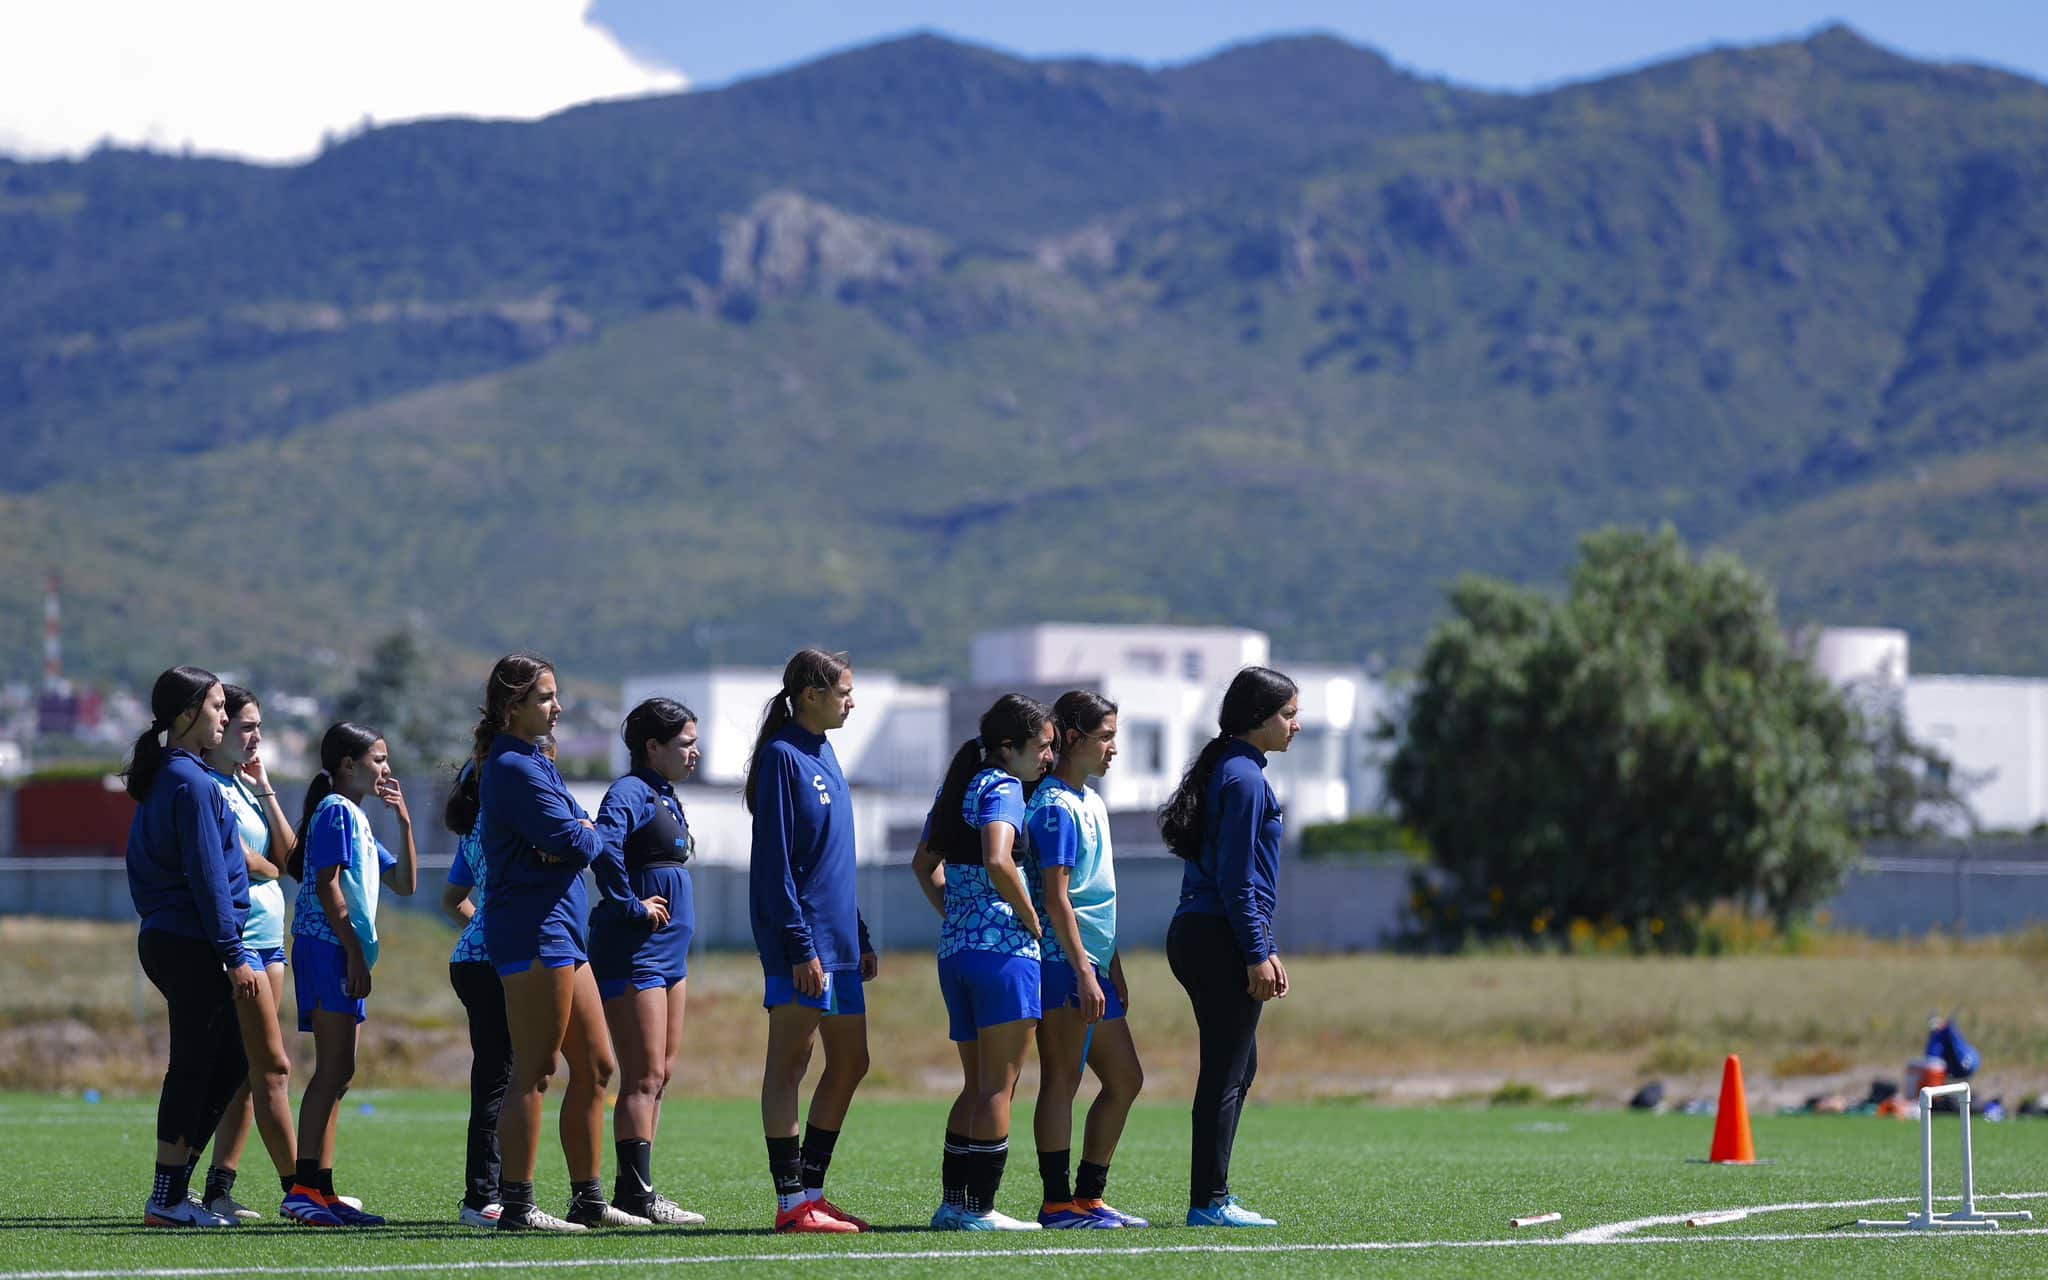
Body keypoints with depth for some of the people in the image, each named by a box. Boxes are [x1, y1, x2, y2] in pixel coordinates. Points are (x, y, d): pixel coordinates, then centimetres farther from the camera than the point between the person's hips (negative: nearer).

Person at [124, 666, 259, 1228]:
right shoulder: (191, 782, -14)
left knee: (230, 1061, 13)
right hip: (192, 944, -10)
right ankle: (167, 1199, -1)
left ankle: (174, 1186, 14)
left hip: (164, 942, 10)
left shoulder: (163, 777, 16)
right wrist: (234, 954, -17)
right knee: (193, 1067, -5)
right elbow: (206, 876, -18)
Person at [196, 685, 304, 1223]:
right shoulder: (207, 788, -10)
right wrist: (269, 868, 4)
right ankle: (296, 1189, -10)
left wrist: (266, 792, 5)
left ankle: (220, 1185, 9)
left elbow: (287, 856, 9)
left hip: (268, 936, 9)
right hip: (235, 935, -9)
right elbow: (238, 860, -17)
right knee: (273, 1067, -10)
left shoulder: (248, 786, 17)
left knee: (249, 1072, 7)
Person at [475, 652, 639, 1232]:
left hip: (563, 931, 10)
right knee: (533, 1074, -9)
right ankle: (515, 1203, -7)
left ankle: (588, 1198, 18)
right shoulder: (514, 768, -13)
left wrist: (575, 837, -9)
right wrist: (583, 836, 3)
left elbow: (586, 836, 13)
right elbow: (576, 842, -19)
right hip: (534, 931, -10)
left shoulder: (535, 761, 20)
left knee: (596, 1067, 12)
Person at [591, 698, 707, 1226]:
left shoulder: (665, 797, 18)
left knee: (661, 1073, 10)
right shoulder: (631, 792, -13)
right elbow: (605, 847, -31)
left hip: (667, 953, 10)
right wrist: (631, 906, -22)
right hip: (633, 954, -10)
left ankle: (634, 1191, 13)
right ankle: (636, 1194, -10)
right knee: (644, 1077, -10)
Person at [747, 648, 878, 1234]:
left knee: (849, 1063, 11)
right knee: (789, 1065, -5)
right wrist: (801, 947, -20)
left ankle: (810, 1191, 16)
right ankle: (792, 1202, -4)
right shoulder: (782, 756, -11)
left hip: (837, 939, 10)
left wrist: (860, 938, 20)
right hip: (801, 943, -10)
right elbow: (775, 862, -16)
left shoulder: (823, 756, 16)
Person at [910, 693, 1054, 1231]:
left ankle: (953, 1202, 15)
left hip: (955, 950, 9)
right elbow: (997, 862, -27)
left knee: (977, 1084, 15)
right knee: (999, 1086, -3)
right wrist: (1032, 921, -16)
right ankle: (980, 1208, -3)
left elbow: (923, 863, 25)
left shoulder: (959, 788, 15)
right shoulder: (1003, 789, -11)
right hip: (1005, 950, -9)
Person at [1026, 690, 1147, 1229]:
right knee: (1062, 1081, -6)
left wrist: (1113, 964, 21)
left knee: (1125, 1080, 10)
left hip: (1093, 966, 10)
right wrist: (1084, 971, -20)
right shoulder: (1056, 806, -12)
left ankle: (1088, 1197, 15)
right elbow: (1056, 897, -17)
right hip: (1063, 963, -10)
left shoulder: (1092, 803, 18)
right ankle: (1058, 1202, -3)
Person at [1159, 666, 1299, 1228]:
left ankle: (1211, 1196, 20)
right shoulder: (1244, 777, -14)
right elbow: (1236, 878, -18)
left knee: (1239, 1066, 16)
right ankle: (1209, 1201, -3)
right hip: (1221, 941, -10)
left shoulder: (1227, 770, 17)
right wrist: (1257, 954, -16)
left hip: (1197, 933, 10)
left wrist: (1263, 947, 22)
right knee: (1227, 1073, -5)